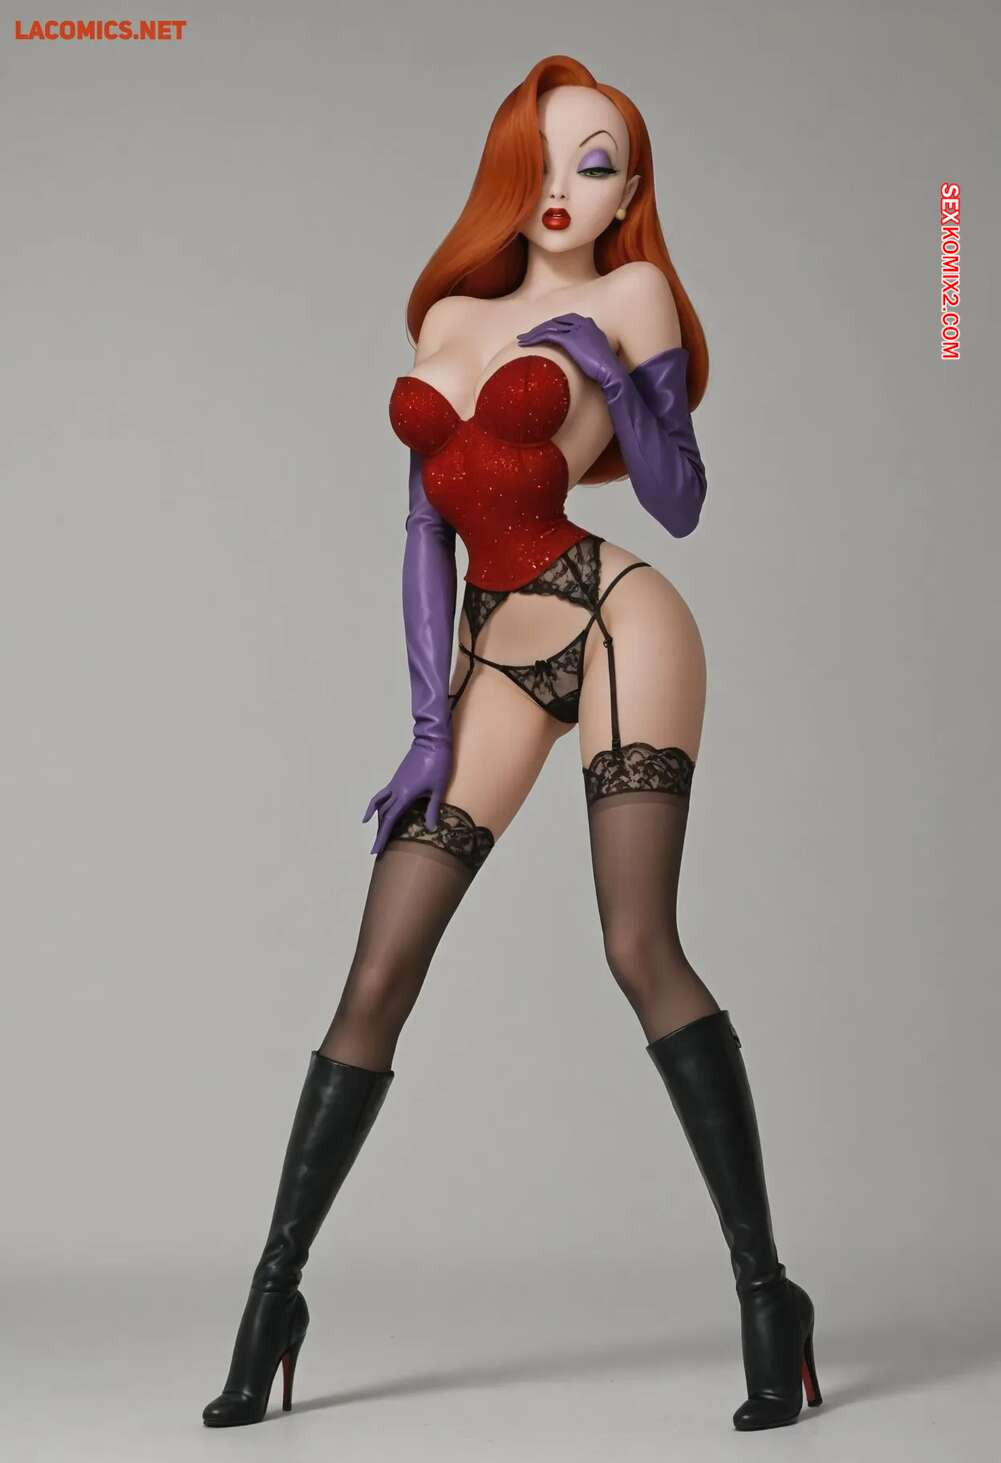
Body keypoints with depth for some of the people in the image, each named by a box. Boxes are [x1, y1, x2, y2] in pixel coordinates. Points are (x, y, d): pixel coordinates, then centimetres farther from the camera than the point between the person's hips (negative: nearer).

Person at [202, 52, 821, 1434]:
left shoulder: (629, 294, 6)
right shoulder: (449, 318, 20)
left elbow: (681, 506, 2)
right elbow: (429, 526, 13)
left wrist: (615, 376, -12)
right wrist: (429, 726, 6)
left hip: (614, 618, -4)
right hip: (493, 651, 5)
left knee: (641, 946, -18)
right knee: (377, 980, 0)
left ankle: (767, 1295, -10)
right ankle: (275, 1292, 10)